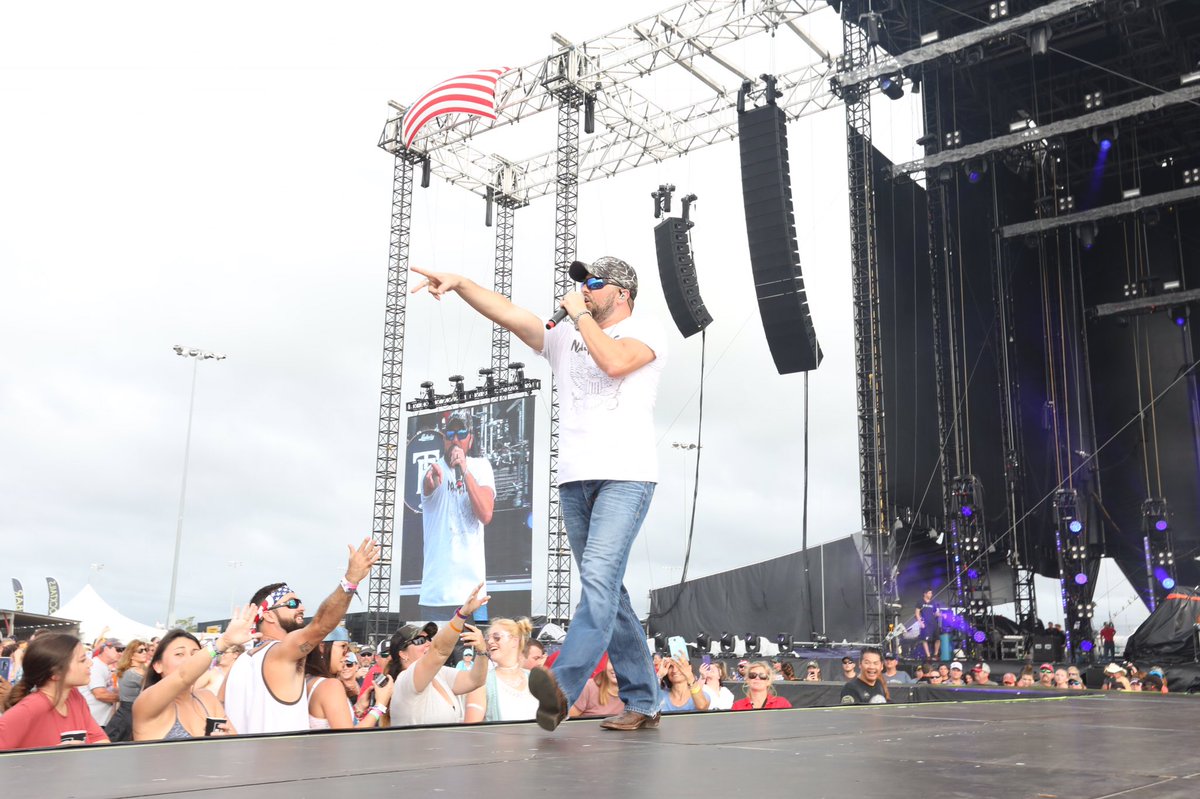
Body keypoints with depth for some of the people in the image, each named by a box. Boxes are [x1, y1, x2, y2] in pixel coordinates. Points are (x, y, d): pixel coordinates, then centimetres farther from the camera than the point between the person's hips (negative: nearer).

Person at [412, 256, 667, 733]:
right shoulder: (564, 337, 20)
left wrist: (580, 314, -4)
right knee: (606, 589, 6)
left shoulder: (647, 332, 5)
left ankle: (563, 684, -35)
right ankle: (642, 702, 12)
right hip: (574, 479, 6)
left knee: (600, 575, -23)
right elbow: (509, 314, 8)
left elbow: (615, 362, -17)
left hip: (626, 476, -6)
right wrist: (460, 284, -4)